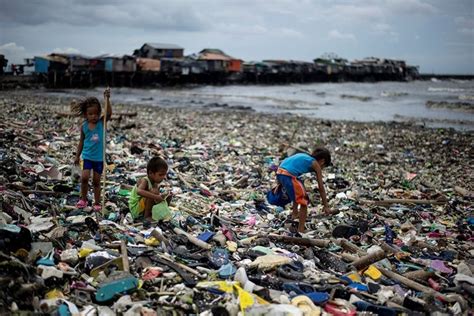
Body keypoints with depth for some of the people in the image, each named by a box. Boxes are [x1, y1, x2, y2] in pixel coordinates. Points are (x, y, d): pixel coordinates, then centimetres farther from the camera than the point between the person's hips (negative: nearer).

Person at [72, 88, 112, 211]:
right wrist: (77, 156, 10)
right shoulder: (84, 126, -3)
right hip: (87, 156, 1)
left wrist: (107, 99, -36)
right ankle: (83, 199, 9)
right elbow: (81, 142, 7)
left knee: (96, 181, 7)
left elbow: (109, 112, -25)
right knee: (84, 177, -12)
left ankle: (97, 202, 21)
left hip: (99, 157, -1)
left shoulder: (102, 122, -7)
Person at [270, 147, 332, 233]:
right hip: (288, 176, -8)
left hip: (280, 172, 8)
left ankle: (295, 214, 46)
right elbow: (321, 188, 11)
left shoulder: (304, 156, 26)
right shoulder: (315, 164, 8)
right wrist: (326, 206, 17)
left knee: (298, 191, 33)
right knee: (304, 201, 2)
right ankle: (301, 230, -2)